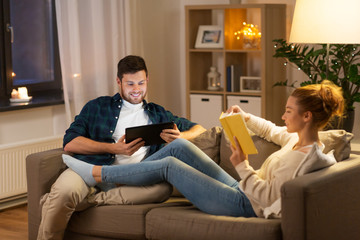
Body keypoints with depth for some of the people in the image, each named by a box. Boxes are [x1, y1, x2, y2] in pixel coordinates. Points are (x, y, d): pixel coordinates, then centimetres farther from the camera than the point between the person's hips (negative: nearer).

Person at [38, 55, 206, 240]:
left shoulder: (157, 114, 28)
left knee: (163, 186, -33)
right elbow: (69, 143, 7)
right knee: (63, 192, -38)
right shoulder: (97, 107, 21)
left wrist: (180, 137, 4)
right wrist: (114, 148, -6)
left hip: (130, 179, 2)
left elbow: (199, 129, 30)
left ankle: (88, 200, -29)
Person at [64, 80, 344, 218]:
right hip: (240, 191, 9)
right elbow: (272, 131, 26)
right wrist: (247, 117, 12)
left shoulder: (305, 157, -24)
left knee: (168, 165, -7)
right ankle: (118, 176, 16)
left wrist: (243, 166, -26)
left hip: (244, 204, -9)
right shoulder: (299, 138, 4)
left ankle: (98, 173, 7)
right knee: (180, 146, 5)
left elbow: (268, 196, -27)